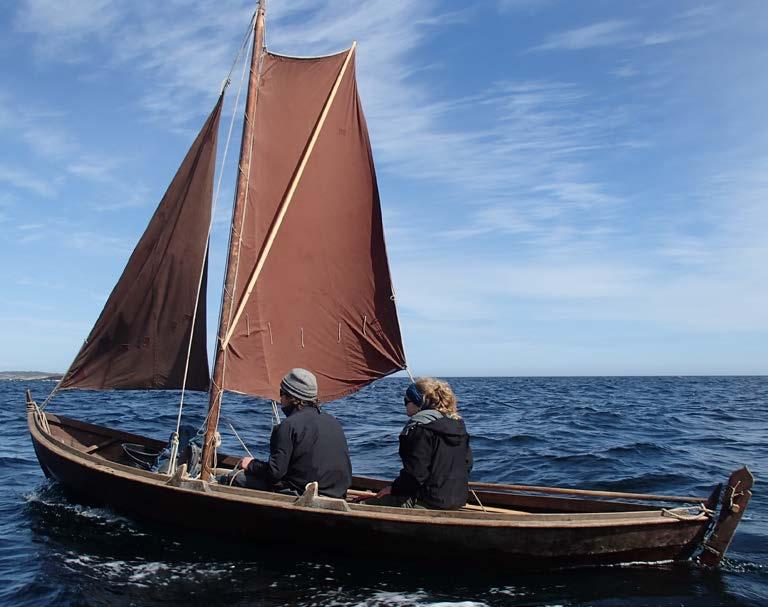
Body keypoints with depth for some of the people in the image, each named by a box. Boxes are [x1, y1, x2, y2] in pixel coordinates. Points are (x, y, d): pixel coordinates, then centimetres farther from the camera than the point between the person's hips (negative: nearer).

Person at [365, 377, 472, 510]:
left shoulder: (420, 428, -17)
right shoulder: (458, 423, 9)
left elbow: (415, 473, -21)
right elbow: (467, 464, 14)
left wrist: (393, 489, -6)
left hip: (430, 502, -9)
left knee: (368, 504, -4)